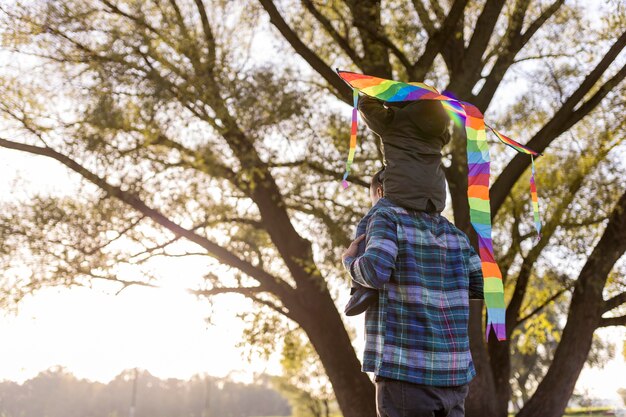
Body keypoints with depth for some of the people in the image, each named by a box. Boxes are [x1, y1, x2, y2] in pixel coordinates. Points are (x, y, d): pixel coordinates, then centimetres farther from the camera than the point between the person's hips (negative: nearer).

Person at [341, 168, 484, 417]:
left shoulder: (386, 217, -1)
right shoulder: (449, 229, 18)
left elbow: (375, 271, -18)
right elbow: (483, 286, 15)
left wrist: (349, 261, 4)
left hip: (406, 368, -6)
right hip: (453, 371, 6)